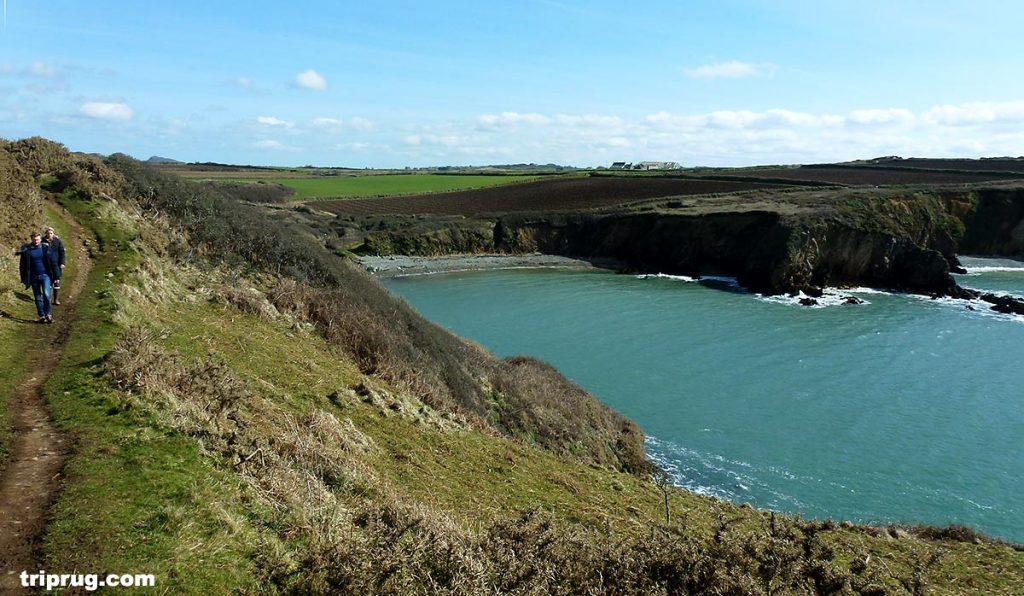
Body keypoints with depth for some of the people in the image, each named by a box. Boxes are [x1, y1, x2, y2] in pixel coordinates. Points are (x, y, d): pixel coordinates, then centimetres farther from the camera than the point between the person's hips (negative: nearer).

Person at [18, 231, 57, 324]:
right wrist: (24, 279, 2)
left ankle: (48, 314, -2)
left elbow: (52, 262, 3)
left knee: (46, 294, -16)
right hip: (34, 277, 2)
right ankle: (42, 316, 15)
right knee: (38, 298, 7)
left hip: (45, 275, -2)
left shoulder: (45, 248, -1)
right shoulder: (26, 250, -1)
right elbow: (23, 265, 4)